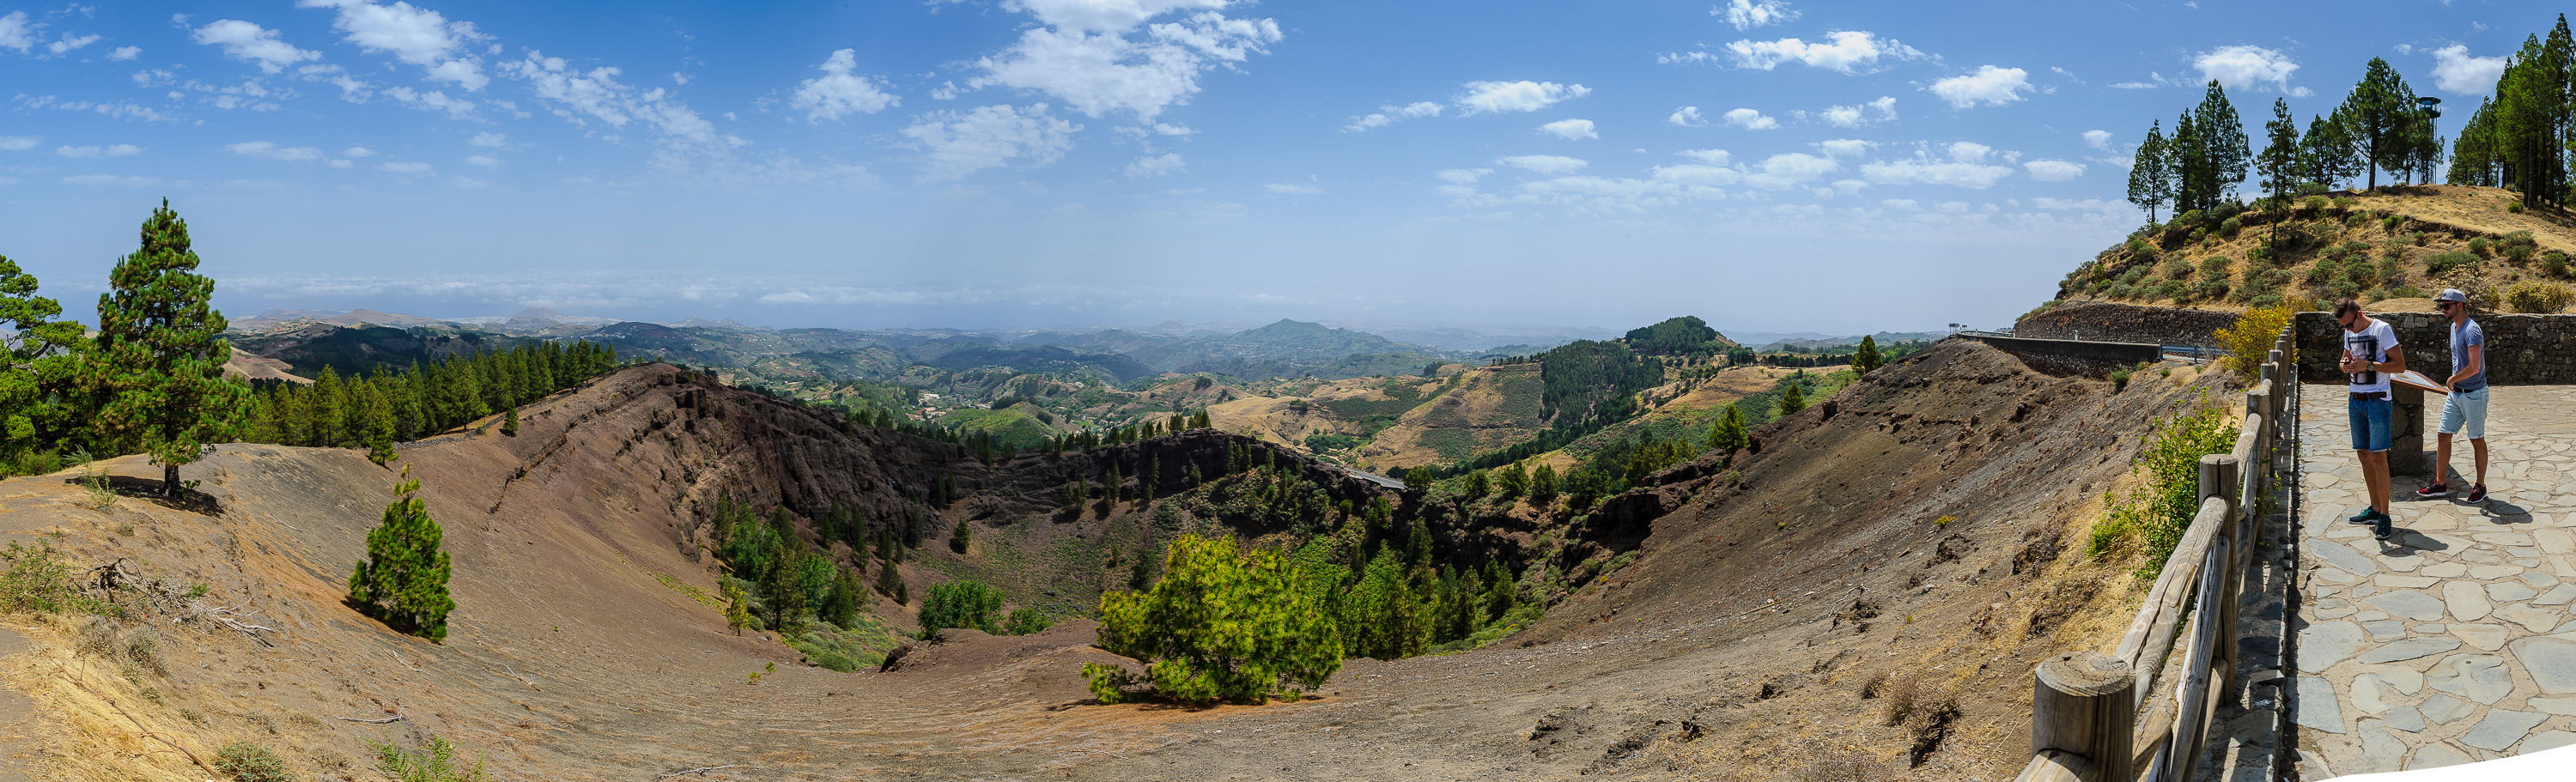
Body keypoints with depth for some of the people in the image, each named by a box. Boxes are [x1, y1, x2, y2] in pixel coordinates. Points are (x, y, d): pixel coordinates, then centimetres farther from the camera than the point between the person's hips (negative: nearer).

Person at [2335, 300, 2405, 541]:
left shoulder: (2382, 329, -10)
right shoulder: (2350, 333, 10)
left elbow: (2400, 365, -11)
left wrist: (2369, 365, -22)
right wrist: (2345, 365, 0)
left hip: (2378, 401, -7)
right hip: (2355, 401, 7)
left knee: (2378, 457, -9)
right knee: (2363, 455, 10)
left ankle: (2384, 516, -4)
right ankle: (2374, 509, 19)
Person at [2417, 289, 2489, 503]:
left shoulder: (2472, 331, -20)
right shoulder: (2454, 327, 10)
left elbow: (2474, 368, -26)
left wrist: (2452, 380, -11)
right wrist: (2453, 385, 15)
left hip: (2474, 394, -8)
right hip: (2456, 393, 8)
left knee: (2477, 440, 4)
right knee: (2444, 436, 7)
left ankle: (2480, 486, 17)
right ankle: (2439, 485, 12)